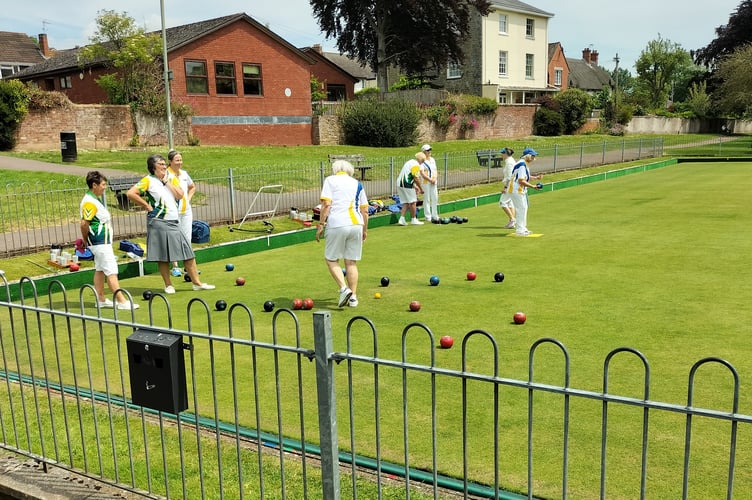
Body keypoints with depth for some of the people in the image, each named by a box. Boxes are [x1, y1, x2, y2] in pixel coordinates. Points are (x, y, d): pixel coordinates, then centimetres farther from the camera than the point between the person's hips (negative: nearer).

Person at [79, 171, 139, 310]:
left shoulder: (96, 198, 13)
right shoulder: (89, 202, -20)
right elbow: (84, 223, -27)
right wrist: (85, 239, -12)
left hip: (104, 241, 11)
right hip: (100, 242, -11)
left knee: (100, 270, 16)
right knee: (111, 272, -10)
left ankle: (101, 299, 25)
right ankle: (122, 301, -9)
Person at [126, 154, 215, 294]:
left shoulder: (171, 179, 13)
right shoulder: (148, 181, -4)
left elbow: (179, 195, 0)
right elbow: (130, 193, -14)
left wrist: (167, 181, -3)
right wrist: (147, 206, -10)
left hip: (174, 222, 5)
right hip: (159, 223, -5)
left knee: (188, 252, 4)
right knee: (163, 256, 2)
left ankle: (196, 282, 11)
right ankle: (168, 285, 14)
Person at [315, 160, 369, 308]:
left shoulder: (330, 180, 7)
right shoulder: (357, 184, 19)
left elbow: (326, 204, -6)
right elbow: (365, 210, 17)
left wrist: (321, 225, -3)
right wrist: (364, 230, 26)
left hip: (337, 225, -4)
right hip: (356, 224, 4)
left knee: (331, 259, 8)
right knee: (351, 262, 11)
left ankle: (344, 288, -9)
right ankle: (353, 297, 11)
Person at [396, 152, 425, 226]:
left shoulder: (410, 162, 20)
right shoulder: (416, 165, -10)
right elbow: (416, 178, -15)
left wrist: (414, 186, 24)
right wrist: (421, 189, -4)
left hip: (399, 183, 9)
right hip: (406, 184, -9)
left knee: (405, 203, 12)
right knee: (413, 202, 4)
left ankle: (401, 219, 4)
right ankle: (413, 219, 12)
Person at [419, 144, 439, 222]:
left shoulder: (433, 159, 15)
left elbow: (435, 170, 16)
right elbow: (422, 173, -14)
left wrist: (435, 179, -1)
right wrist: (430, 180, -19)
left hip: (434, 182, 7)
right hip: (425, 182, -7)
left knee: (435, 198, 8)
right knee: (427, 199, -4)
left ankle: (434, 216, 16)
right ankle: (428, 217, 1)